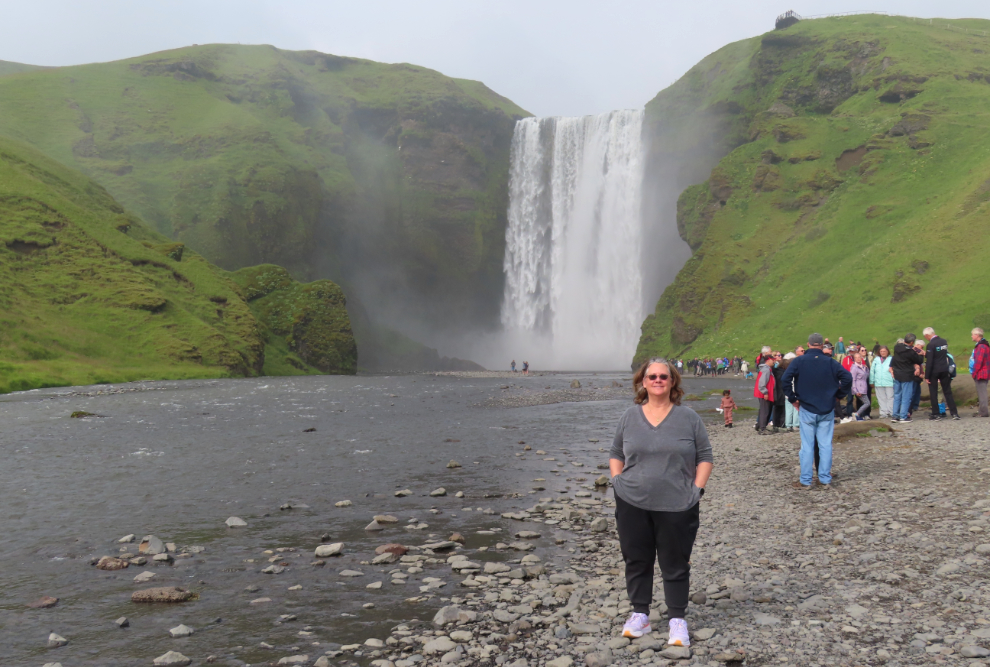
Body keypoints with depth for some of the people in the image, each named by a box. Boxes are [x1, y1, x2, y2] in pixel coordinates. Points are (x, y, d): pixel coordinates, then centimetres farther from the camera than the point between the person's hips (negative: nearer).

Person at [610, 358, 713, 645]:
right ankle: (639, 615, 23)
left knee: (675, 564, 5)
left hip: (677, 507, -2)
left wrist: (697, 489, -5)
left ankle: (677, 620, 17)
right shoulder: (630, 417, 6)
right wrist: (618, 482, 2)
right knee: (636, 560, 9)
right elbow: (616, 454, 14)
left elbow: (705, 457, 4)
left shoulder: (689, 418, 1)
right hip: (632, 504, 2)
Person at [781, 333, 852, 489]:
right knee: (826, 445, 7)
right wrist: (838, 395, 6)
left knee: (807, 446, 3)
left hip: (807, 410, -1)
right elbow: (847, 377, -6)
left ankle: (805, 481, 5)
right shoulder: (830, 362, -1)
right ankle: (825, 480, 10)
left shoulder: (799, 361, -5)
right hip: (827, 411, 1)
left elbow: (786, 378, -15)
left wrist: (792, 398, -4)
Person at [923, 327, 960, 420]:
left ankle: (936, 414, 5)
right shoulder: (944, 341, 5)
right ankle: (954, 413, 11)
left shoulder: (931, 344, -17)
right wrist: (926, 354, 18)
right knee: (947, 392, 11)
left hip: (934, 371, -6)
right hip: (944, 370, 6)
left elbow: (929, 361, -19)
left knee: (933, 393, 4)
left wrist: (927, 376, -15)